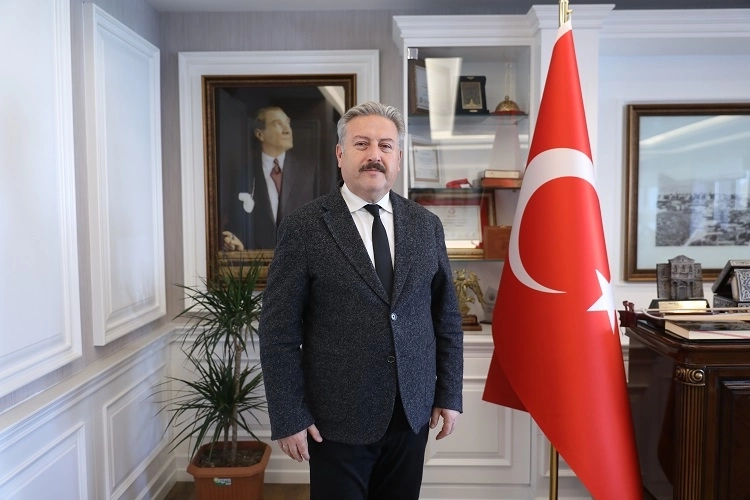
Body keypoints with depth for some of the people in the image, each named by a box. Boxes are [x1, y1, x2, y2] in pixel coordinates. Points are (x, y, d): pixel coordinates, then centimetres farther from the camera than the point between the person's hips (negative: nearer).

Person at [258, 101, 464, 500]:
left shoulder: (426, 225, 3)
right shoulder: (303, 228, -9)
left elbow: (447, 317, 7)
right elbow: (278, 331, -8)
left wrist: (449, 394, 5)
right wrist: (288, 418, -9)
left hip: (414, 414, 4)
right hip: (338, 420, -3)